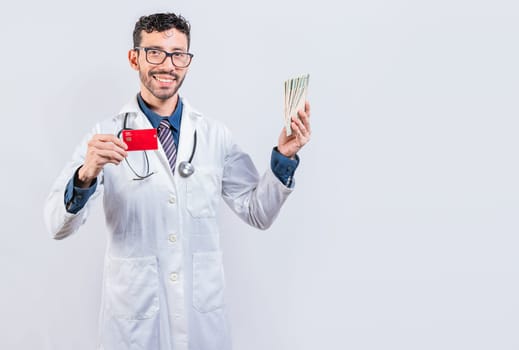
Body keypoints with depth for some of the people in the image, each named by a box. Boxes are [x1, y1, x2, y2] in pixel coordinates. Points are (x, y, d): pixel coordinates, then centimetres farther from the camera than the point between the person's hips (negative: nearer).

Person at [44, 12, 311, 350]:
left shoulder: (216, 135, 1)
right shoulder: (106, 134, -5)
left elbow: (258, 212, 4)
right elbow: (58, 225, -10)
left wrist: (284, 158, -10)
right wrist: (86, 176, -29)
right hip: (133, 316, -2)